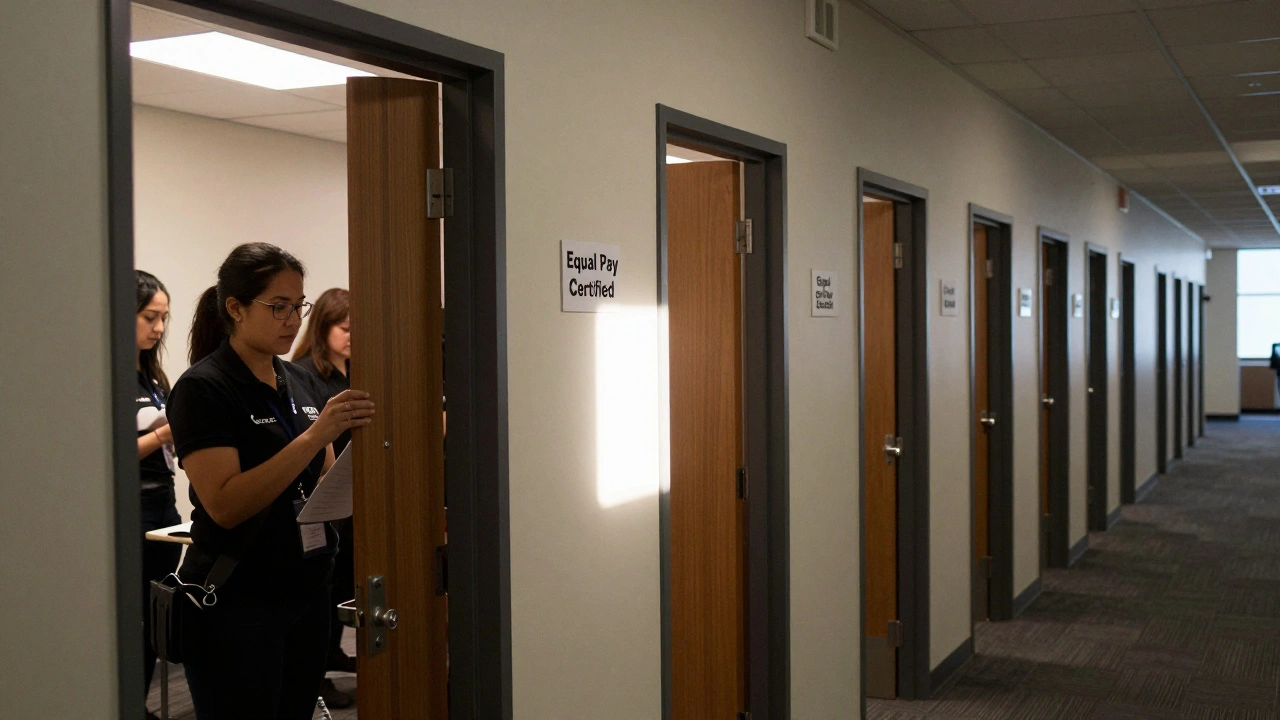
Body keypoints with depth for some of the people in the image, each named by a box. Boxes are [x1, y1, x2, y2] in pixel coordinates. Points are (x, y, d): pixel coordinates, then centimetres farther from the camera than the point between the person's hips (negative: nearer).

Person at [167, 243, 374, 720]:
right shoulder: (202, 388, -12)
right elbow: (225, 505, -22)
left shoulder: (297, 382, 10)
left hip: (307, 594, 7)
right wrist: (316, 434, -27)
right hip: (236, 605, -7)